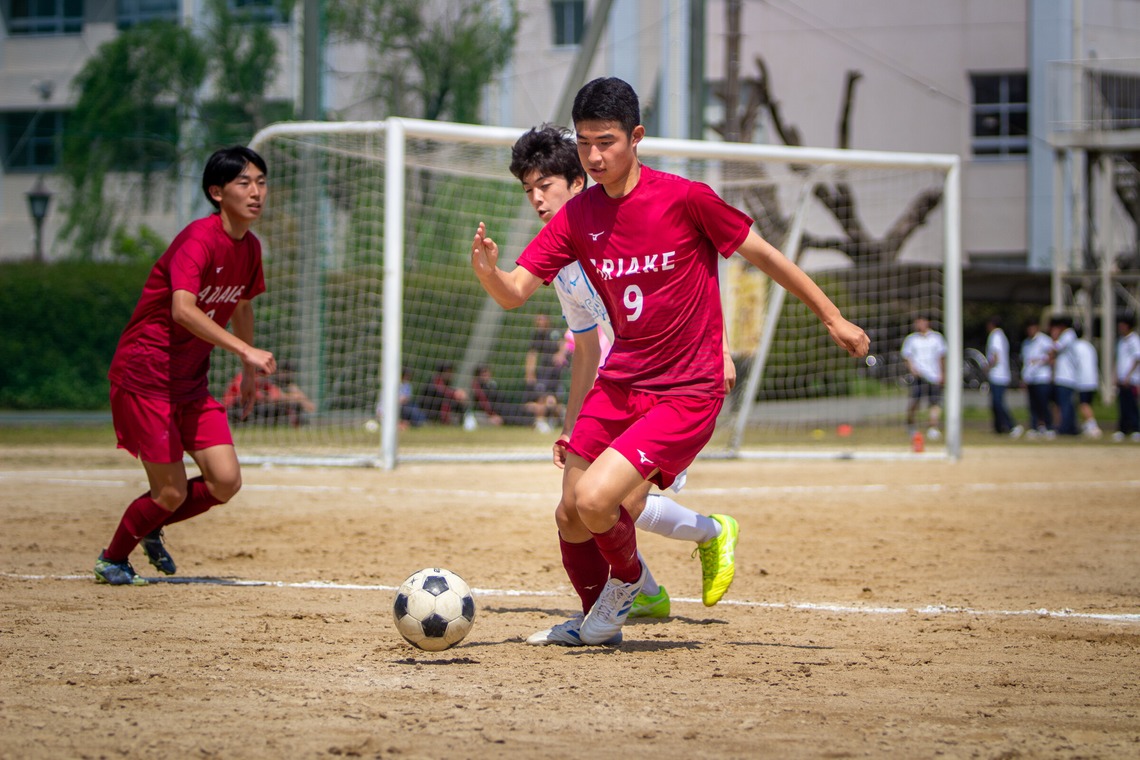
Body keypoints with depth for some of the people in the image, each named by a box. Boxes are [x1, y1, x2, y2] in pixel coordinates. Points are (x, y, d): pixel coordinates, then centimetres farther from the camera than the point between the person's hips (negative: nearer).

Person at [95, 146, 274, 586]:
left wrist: (249, 373, 29)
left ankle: (153, 528, 24)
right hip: (144, 374, -7)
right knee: (171, 492, -5)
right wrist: (246, 351, -41)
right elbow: (183, 309, -36)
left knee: (226, 482, -4)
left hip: (191, 383, 7)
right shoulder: (199, 240, -21)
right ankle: (112, 559, 22)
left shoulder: (249, 248, 5)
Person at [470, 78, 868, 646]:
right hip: (618, 385, 6)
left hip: (687, 393, -6)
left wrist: (833, 318, 5)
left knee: (594, 501, -21)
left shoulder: (684, 198, -14)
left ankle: (627, 578, 12)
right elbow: (514, 294, -4)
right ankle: (600, 620, 35)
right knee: (570, 519, 6)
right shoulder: (578, 217, 1)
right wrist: (487, 270, -28)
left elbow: (763, 255, -2)